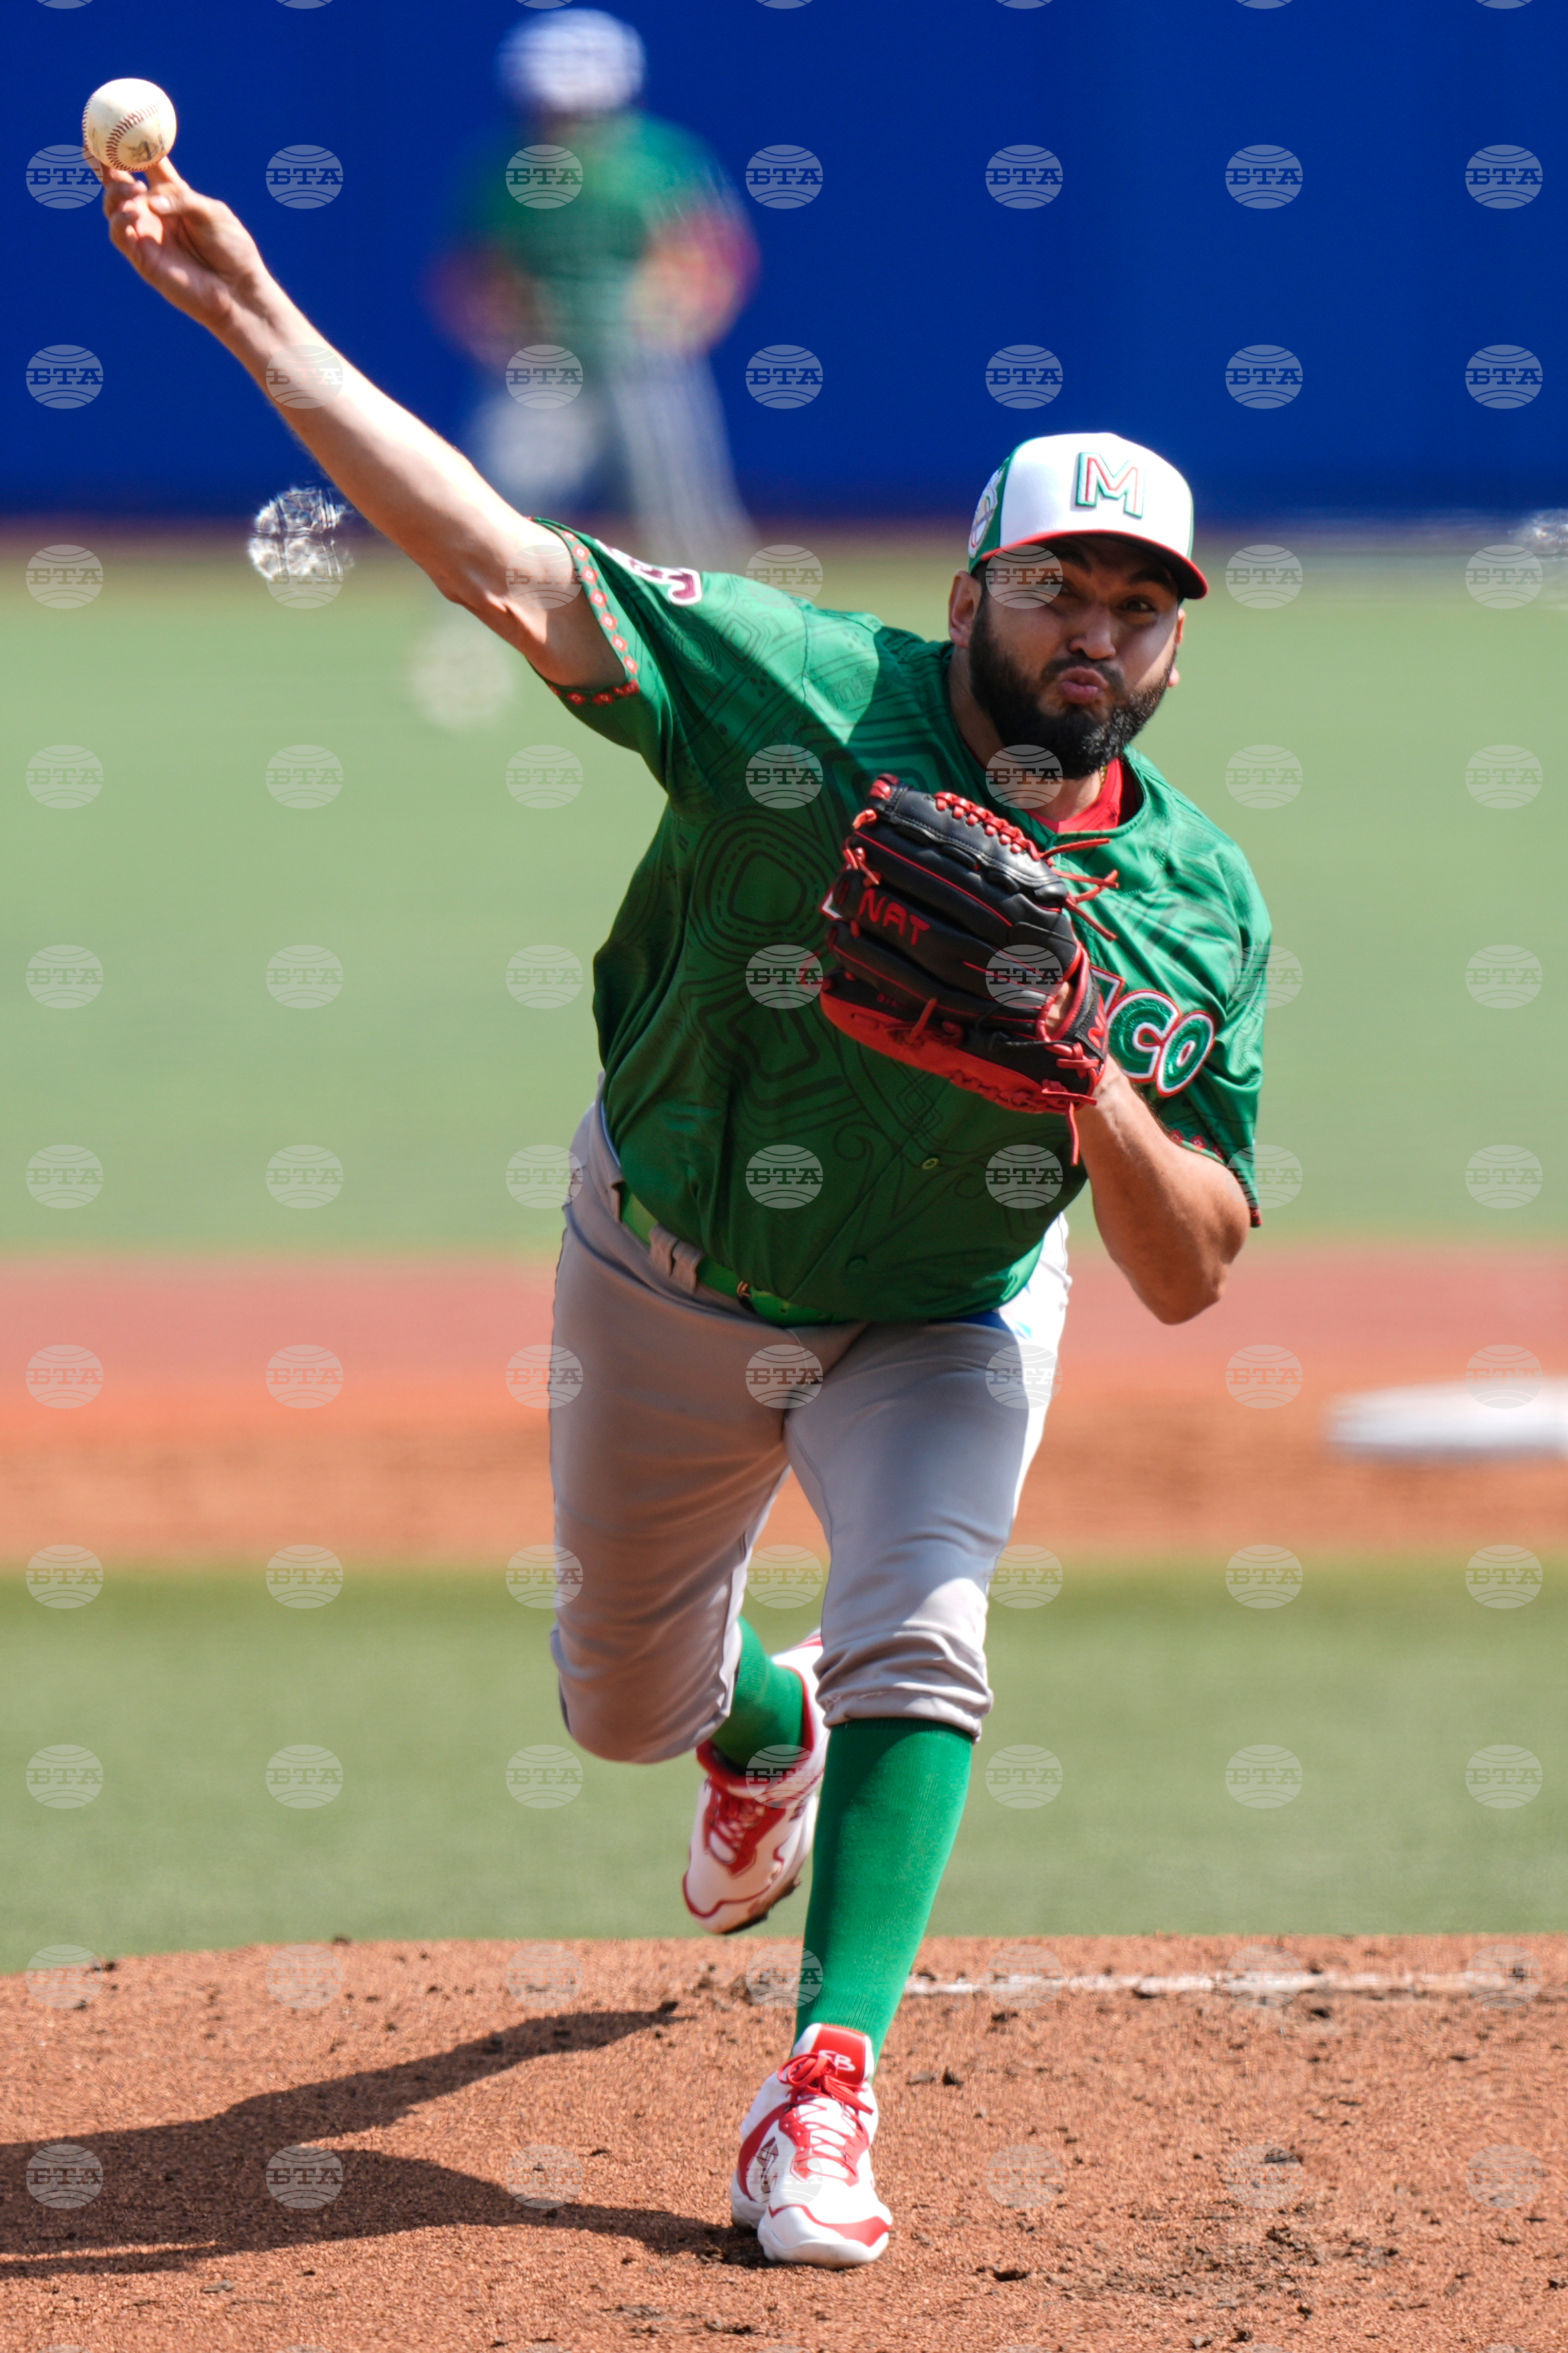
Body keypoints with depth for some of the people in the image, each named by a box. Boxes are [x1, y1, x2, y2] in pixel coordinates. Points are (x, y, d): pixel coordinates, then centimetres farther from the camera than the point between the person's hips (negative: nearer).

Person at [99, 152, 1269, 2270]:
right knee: (625, 1700, 17)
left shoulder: (1197, 907, -18)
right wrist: (257, 323, -43)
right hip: (667, 1279, 1)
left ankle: (830, 2080, -24)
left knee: (918, 1632, -27)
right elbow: (511, 568, -33)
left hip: (943, 1321, -1)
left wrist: (1084, 1073, -35)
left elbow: (1190, 1278, -17)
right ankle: (766, 1730, 55)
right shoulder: (802, 694, -24)